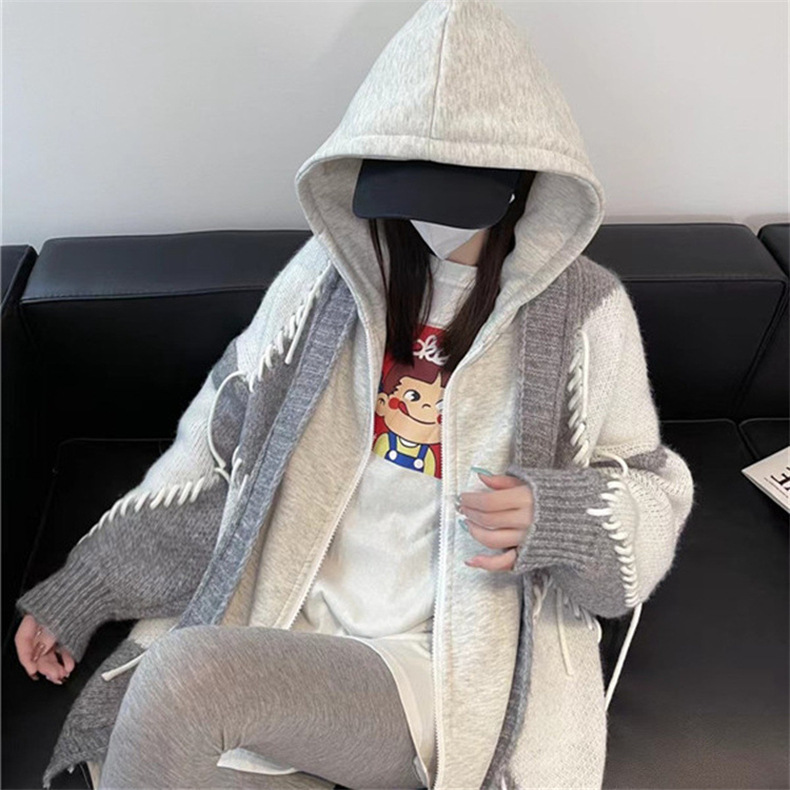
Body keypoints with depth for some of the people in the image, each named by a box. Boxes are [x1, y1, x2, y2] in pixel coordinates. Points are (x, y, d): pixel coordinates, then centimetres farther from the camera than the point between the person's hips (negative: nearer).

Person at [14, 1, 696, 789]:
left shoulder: (585, 311, -4)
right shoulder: (331, 273, 2)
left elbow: (653, 497, 4)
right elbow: (217, 440, 7)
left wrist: (554, 518, -19)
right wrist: (81, 586, 8)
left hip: (454, 672, -2)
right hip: (284, 630, 3)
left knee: (181, 676, -27)